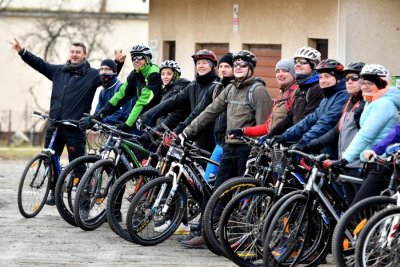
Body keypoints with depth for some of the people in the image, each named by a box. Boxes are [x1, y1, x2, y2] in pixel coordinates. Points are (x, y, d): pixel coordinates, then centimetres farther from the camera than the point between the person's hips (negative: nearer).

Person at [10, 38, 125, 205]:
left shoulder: (92, 74, 0)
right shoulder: (58, 71, 12)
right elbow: (39, 64, 15)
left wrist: (118, 63, -30)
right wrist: (22, 51, 8)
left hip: (75, 129, -5)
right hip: (55, 126, 5)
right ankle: (54, 190, 25)